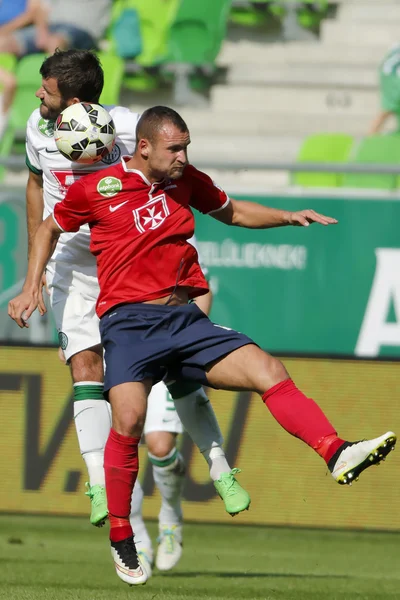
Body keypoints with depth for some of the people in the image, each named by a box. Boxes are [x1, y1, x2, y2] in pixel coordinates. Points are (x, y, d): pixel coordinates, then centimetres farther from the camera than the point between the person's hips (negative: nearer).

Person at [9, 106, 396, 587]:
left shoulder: (187, 180, 12)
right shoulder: (94, 189, 1)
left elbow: (231, 211, 29)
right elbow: (50, 229, 18)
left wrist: (287, 217, 16)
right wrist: (31, 287, 12)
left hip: (185, 321, 4)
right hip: (129, 323, -4)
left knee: (269, 372, -15)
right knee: (128, 421, -24)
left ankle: (337, 455, -26)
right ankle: (120, 539, -8)